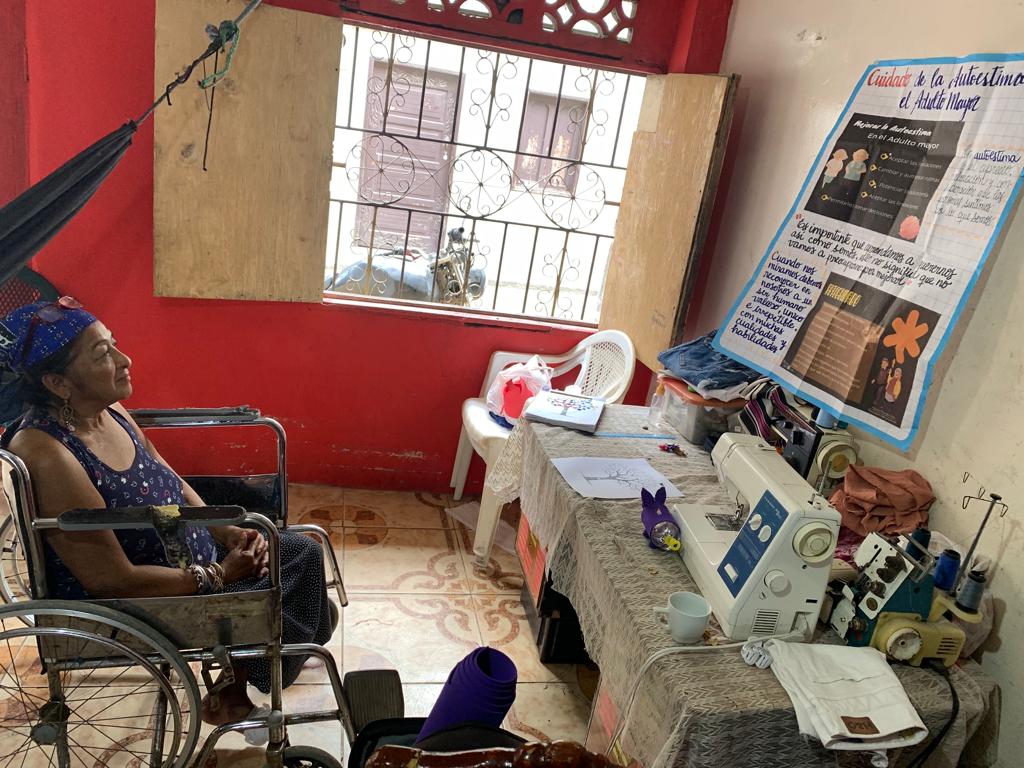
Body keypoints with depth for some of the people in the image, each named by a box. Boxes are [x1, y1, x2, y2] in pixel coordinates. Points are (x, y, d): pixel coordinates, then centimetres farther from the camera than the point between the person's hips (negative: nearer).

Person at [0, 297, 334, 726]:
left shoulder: (108, 411, -5)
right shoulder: (45, 456, -31)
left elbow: (173, 485, 8)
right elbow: (114, 580, -28)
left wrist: (228, 533, -7)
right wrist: (218, 576, -18)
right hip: (126, 608, -8)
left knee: (304, 551, 9)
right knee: (277, 619, -15)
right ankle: (234, 688, 19)